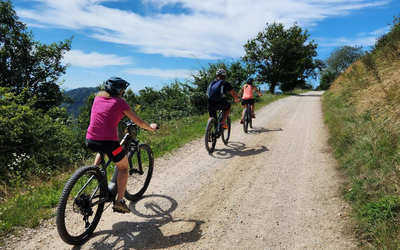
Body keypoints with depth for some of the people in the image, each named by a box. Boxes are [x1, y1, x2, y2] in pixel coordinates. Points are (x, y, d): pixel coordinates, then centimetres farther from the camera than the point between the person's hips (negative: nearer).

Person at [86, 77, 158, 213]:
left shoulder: (98, 98, 15)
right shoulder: (120, 102, 0)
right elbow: (139, 122, 3)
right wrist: (151, 127, 22)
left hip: (90, 140, 6)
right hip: (108, 142, -6)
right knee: (123, 167, 17)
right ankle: (119, 201, 10)